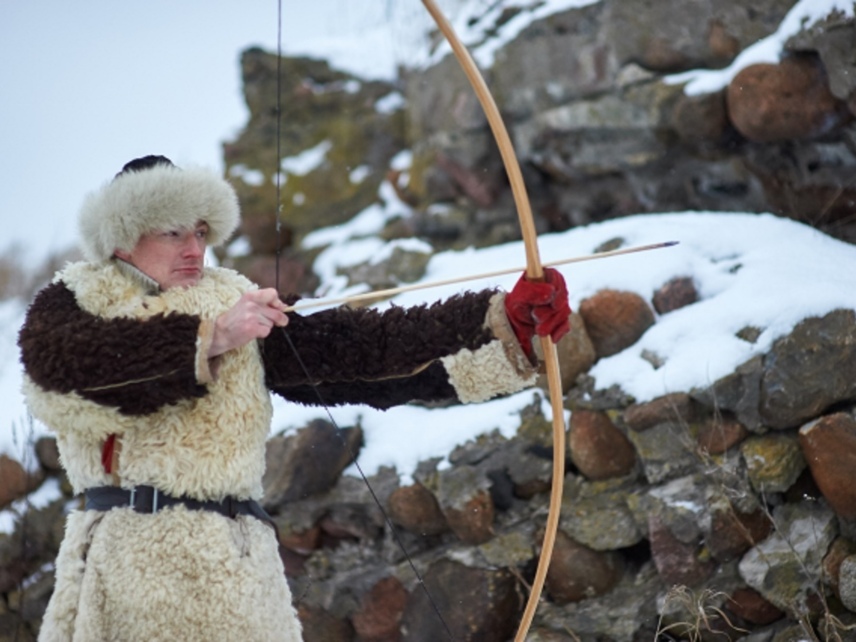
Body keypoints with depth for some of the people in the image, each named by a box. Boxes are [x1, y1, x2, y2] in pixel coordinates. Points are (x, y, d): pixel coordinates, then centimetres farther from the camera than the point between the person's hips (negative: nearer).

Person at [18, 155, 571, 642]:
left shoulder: (238, 306, 12)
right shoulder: (73, 301, 8)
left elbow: (360, 347, 0)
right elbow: (67, 363, -16)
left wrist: (506, 322, -12)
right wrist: (208, 338, -23)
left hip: (235, 566, 2)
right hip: (127, 561, -1)